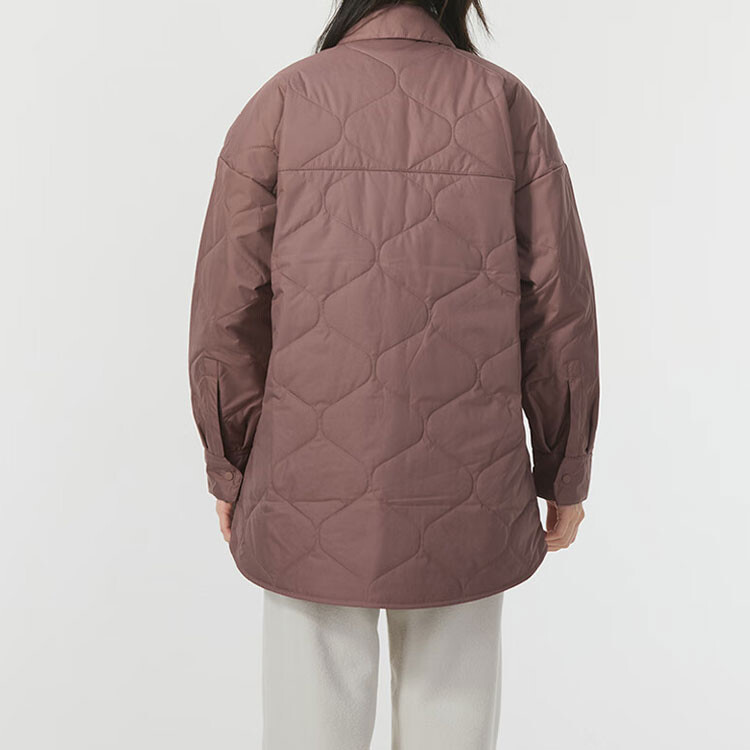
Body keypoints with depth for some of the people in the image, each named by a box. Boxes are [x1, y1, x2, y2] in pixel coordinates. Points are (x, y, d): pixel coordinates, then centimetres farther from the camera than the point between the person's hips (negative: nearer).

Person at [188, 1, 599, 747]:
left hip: (315, 483, 0)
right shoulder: (508, 106, -1)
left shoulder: (279, 105, -2)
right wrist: (566, 473, 7)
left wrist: (229, 467, 7)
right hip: (459, 488, 1)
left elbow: (229, 311, -6)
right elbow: (557, 309, -4)